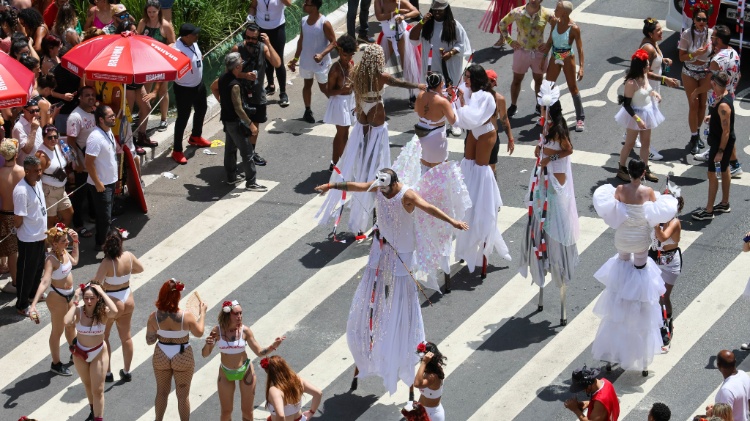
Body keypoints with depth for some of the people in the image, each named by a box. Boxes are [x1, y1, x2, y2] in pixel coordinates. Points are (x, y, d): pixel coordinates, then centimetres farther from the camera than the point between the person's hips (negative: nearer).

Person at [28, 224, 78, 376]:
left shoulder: (64, 252, -5)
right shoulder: (51, 259, -30)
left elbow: (74, 261, 19)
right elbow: (44, 282, -40)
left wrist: (75, 243, 10)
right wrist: (33, 305, -49)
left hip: (69, 295, 8)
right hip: (57, 297, -8)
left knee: (71, 325, 27)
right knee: (58, 331, 9)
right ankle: (56, 364, 26)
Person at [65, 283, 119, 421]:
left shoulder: (102, 312, -22)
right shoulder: (78, 311, -20)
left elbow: (114, 311, -45)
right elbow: (66, 321, -40)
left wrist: (102, 293, -34)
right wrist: (75, 301, -31)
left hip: (98, 353, -3)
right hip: (80, 353, 3)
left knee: (98, 390, 1)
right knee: (88, 385, 25)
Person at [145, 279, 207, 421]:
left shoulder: (154, 317, -17)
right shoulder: (187, 317, -24)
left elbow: (150, 340, -8)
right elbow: (199, 333, -6)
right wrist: (202, 313, 6)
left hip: (161, 357, 2)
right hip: (183, 358, -2)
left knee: (162, 392, 22)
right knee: (183, 395, 14)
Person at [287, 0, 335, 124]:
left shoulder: (324, 23, -22)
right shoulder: (304, 21, -3)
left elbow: (333, 42, -18)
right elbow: (301, 40, 9)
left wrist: (322, 54, -31)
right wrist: (295, 58, 10)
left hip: (320, 62, -5)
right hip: (306, 61, 5)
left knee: (324, 88, 7)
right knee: (307, 85, 16)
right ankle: (308, 111, 31)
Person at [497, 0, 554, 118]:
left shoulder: (547, 14, -14)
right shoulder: (517, 12, -14)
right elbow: (502, 24, 2)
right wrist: (509, 41, -3)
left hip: (539, 52, 0)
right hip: (521, 51, 0)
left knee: (539, 80, 14)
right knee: (517, 80, 12)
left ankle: (539, 106, 31)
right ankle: (513, 106, 29)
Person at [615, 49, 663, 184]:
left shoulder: (644, 77, -5)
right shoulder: (631, 83, -28)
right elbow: (627, 104, -25)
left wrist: (653, 93, -2)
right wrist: (637, 119, -28)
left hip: (647, 113, 8)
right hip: (635, 115, -8)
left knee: (646, 143, 16)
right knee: (630, 143, 7)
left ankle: (645, 170, 29)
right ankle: (621, 170, 23)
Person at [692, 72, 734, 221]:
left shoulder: (723, 105, -31)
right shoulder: (726, 96, -2)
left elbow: (726, 131, -28)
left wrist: (720, 151, -25)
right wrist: (712, 117, 13)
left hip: (722, 142, -10)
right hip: (724, 141, 10)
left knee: (712, 173, -1)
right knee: (724, 169, 22)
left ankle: (708, 211, 7)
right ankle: (725, 204, 39)